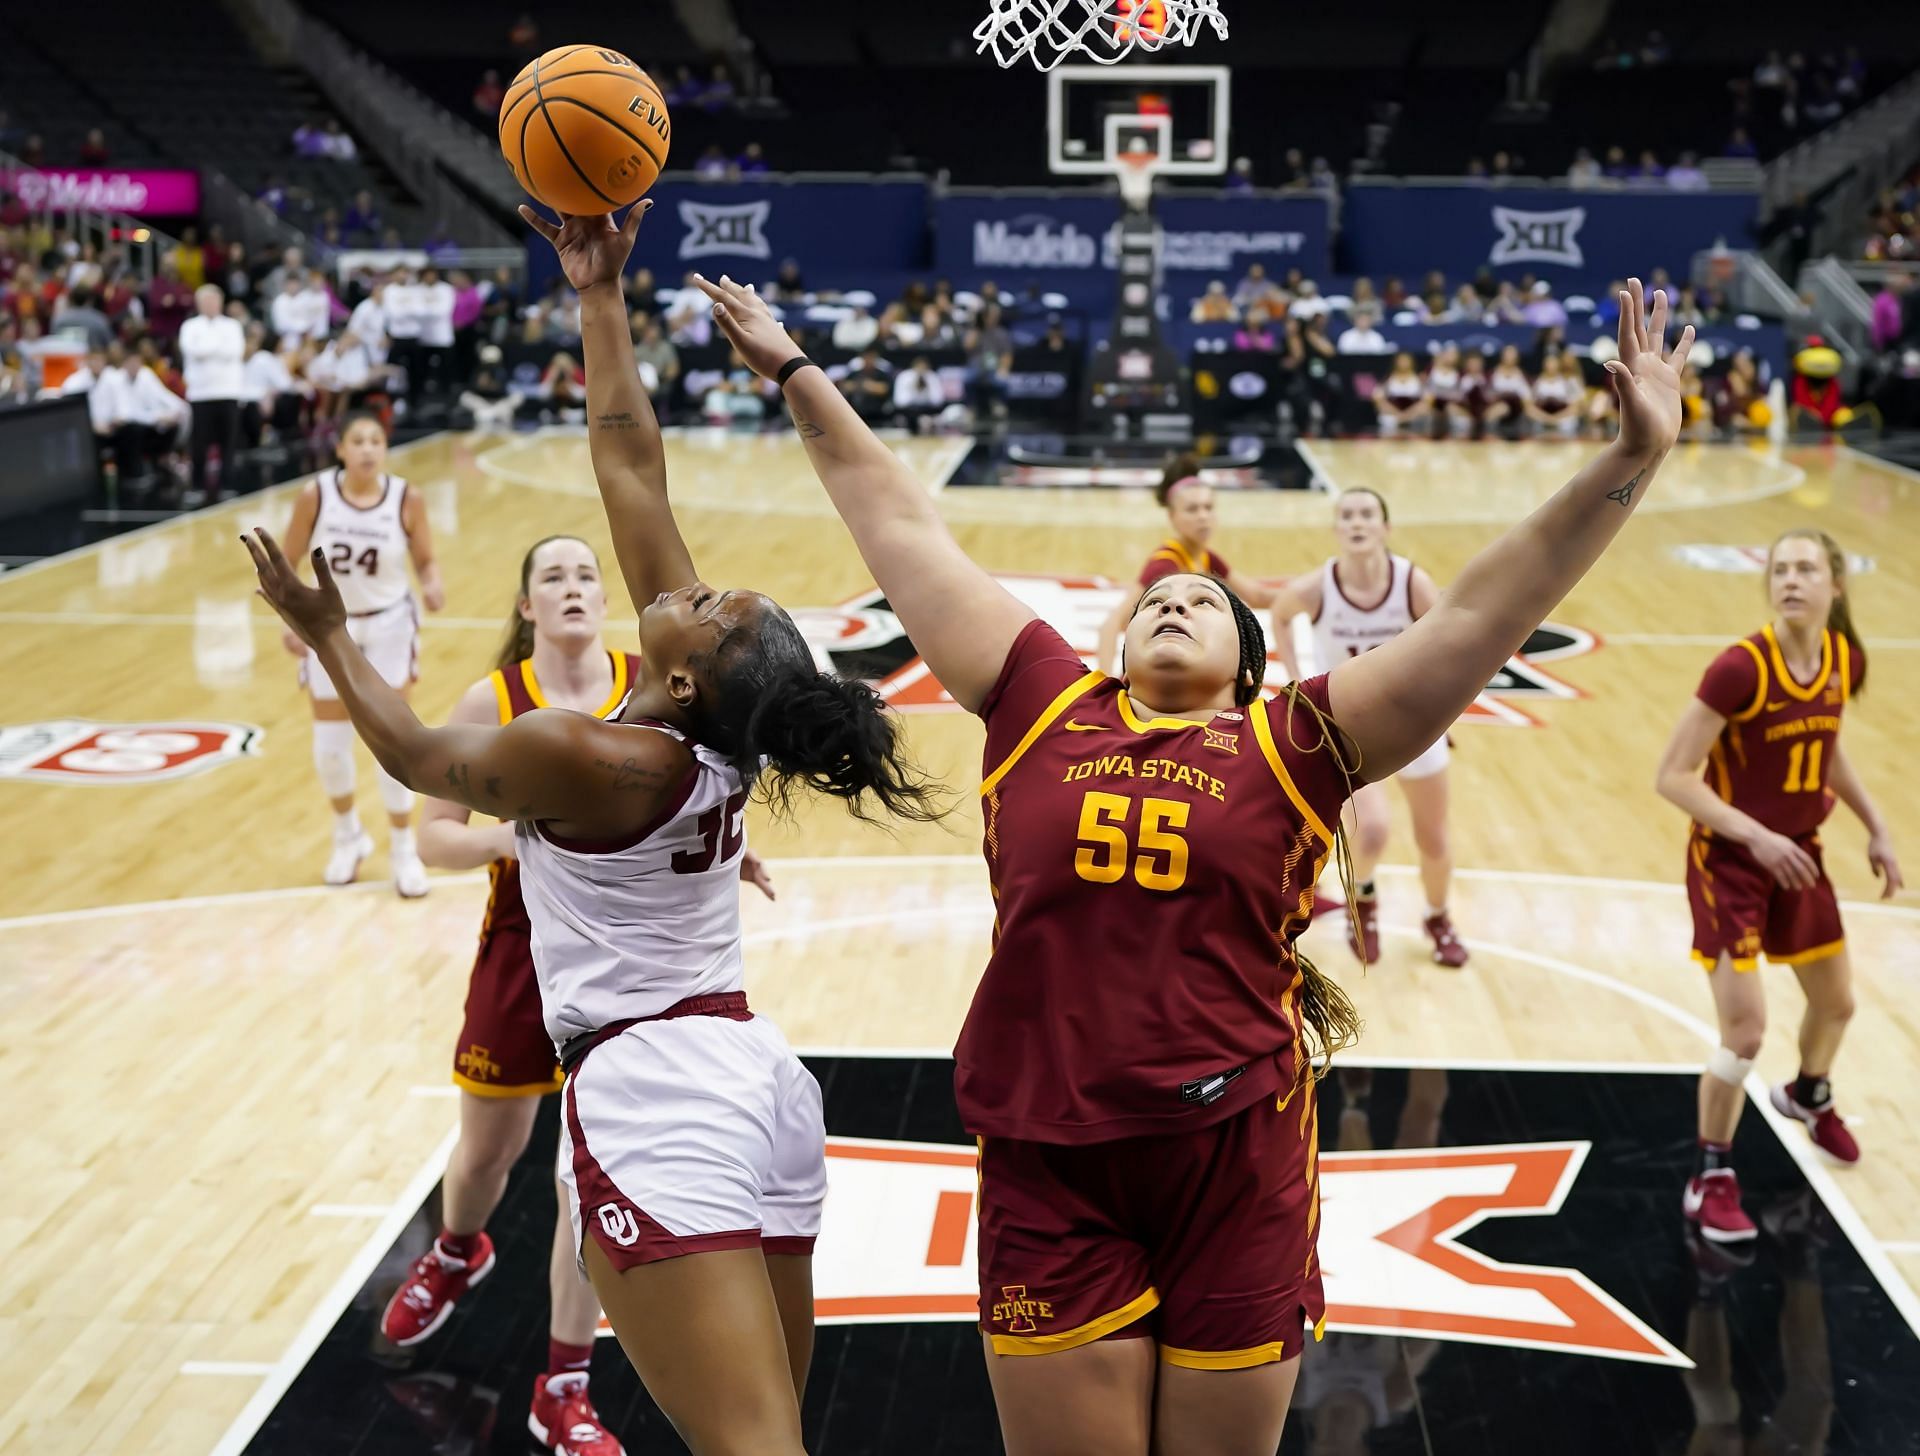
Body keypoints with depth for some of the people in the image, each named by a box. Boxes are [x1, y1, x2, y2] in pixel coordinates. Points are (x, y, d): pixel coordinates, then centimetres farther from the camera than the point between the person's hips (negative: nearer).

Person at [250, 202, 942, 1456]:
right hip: (762, 1075, 9)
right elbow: (632, 467, 8)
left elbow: (414, 753, 6)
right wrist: (601, 297, 12)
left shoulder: (578, 757, -14)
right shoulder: (719, 736, 3)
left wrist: (326, 631, 18)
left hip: (651, 1095, -8)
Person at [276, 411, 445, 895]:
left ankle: (403, 848, 14)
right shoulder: (315, 495, -15)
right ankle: (349, 836, 33)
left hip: (389, 625, -1)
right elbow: (289, 561, -3)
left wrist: (432, 587, -26)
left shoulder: (406, 499, -15)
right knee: (329, 746, 8)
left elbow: (425, 560, -5)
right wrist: (292, 621, -8)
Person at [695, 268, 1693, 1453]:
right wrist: (798, 372, 19)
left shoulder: (1292, 743, 3)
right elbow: (904, 529, 13)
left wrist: (1631, 460, -9)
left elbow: (1484, 612, -2)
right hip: (1048, 1166, 1)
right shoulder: (1041, 702, 7)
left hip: (1236, 1162, 0)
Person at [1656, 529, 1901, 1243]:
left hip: (1798, 854, 7)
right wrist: (1756, 836, -30)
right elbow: (1673, 776, -23)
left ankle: (1808, 1096, 55)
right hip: (1729, 861, -7)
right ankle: (1710, 1178, 8)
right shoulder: (1741, 668, -26)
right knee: (1745, 1030, -12)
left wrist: (1876, 828, 9)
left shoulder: (1846, 659, -6)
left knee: (1836, 1001, 22)